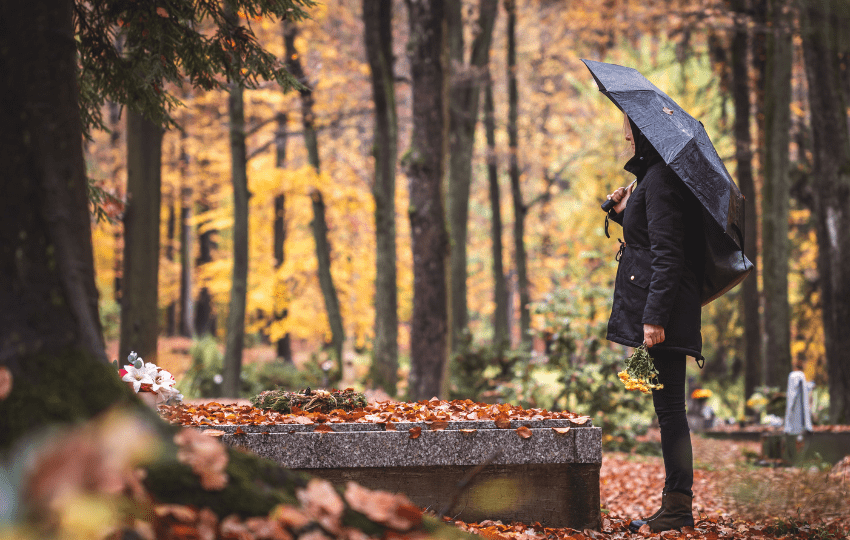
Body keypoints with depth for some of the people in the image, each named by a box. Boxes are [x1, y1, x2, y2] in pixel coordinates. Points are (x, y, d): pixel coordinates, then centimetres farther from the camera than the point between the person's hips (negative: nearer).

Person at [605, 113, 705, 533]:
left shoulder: (659, 179, -13)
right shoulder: (654, 175, 16)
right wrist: (624, 212, 13)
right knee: (668, 407, 11)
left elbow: (667, 255, -19)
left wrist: (654, 317, -22)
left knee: (668, 406, -7)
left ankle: (678, 508, -4)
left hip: (664, 309, -10)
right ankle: (676, 506, 14)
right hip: (657, 309, 10)